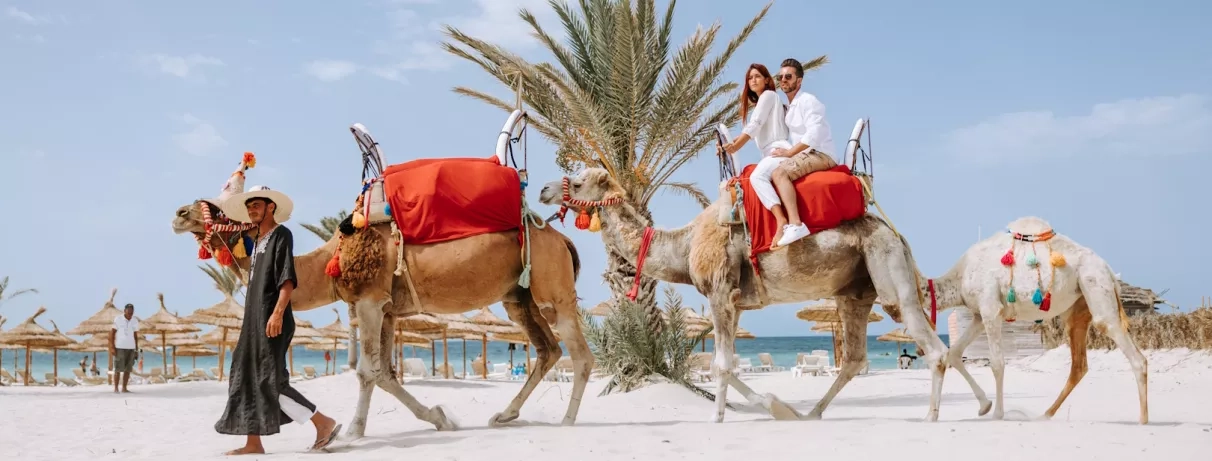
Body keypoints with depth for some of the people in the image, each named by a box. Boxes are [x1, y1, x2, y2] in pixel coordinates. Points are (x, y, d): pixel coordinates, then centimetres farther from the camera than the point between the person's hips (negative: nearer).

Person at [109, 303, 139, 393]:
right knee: (118, 369, -5)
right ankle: (115, 388, 2)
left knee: (128, 369, 2)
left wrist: (136, 349, 8)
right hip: (119, 347, -4)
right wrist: (112, 347, -11)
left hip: (131, 348, 4)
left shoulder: (135, 321, 4)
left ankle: (124, 388, 9)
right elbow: (112, 333, -4)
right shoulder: (118, 319, -6)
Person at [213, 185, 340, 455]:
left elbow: (288, 278, -17)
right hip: (254, 321, 9)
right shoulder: (258, 241, 20)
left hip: (271, 320, -9)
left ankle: (324, 423, -7)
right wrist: (252, 321, 19)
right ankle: (253, 443, 9)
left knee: (270, 381, -13)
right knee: (247, 380, 6)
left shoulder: (281, 234, -6)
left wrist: (278, 313, -27)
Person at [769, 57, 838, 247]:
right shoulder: (789, 107, 20)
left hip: (820, 154, -10)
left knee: (779, 173, -30)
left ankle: (795, 224, -43)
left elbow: (814, 134, -21)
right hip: (806, 155, 10)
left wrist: (789, 152, -18)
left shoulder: (808, 101, -9)